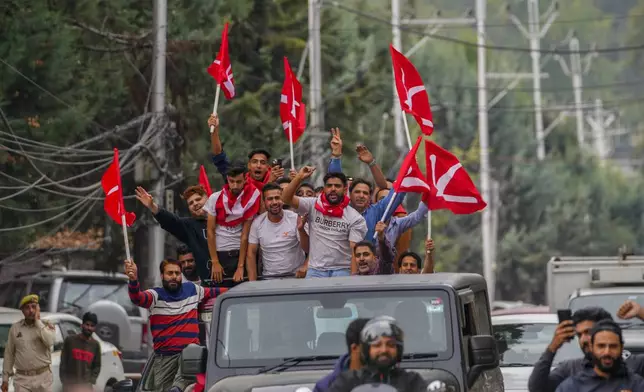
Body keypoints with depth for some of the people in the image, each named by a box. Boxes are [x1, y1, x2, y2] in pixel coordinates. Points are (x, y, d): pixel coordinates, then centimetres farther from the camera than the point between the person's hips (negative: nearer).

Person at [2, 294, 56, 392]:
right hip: (22, 379, 1)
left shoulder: (47, 326, 2)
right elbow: (9, 354, 10)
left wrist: (38, 322, -13)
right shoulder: (15, 328, 7)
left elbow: (49, 341, -20)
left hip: (43, 377, -1)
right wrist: (5, 378, 8)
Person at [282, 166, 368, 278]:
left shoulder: (356, 218, 0)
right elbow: (286, 198, -5)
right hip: (315, 270, 1)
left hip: (342, 271, -1)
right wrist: (299, 177, -19)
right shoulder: (313, 206, 4)